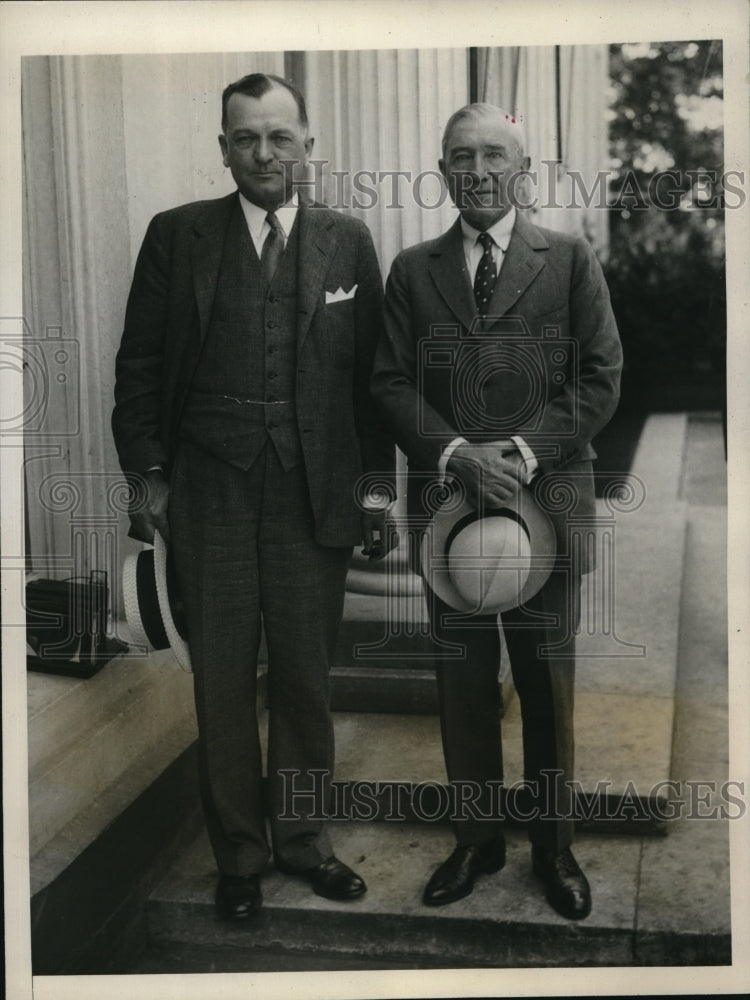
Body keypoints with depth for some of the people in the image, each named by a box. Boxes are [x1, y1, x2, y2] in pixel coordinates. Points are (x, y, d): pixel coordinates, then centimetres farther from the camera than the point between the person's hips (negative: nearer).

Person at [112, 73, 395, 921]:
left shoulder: (347, 242, 5)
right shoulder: (177, 236, 3)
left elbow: (370, 371, 6)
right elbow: (140, 363, 4)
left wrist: (374, 485, 3)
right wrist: (147, 477, -1)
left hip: (315, 493, 1)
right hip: (209, 491, 0)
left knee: (306, 676, 9)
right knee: (222, 678, 7)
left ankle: (301, 834, 28)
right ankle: (238, 852, 23)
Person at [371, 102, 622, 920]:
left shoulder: (570, 261, 4)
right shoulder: (413, 271, 9)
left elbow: (600, 377, 0)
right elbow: (392, 383, 4)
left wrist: (525, 451, -13)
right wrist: (455, 454, -12)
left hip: (548, 496, -1)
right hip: (445, 499, 2)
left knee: (547, 681, 7)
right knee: (462, 678, 9)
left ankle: (553, 844, 24)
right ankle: (477, 837, 25)